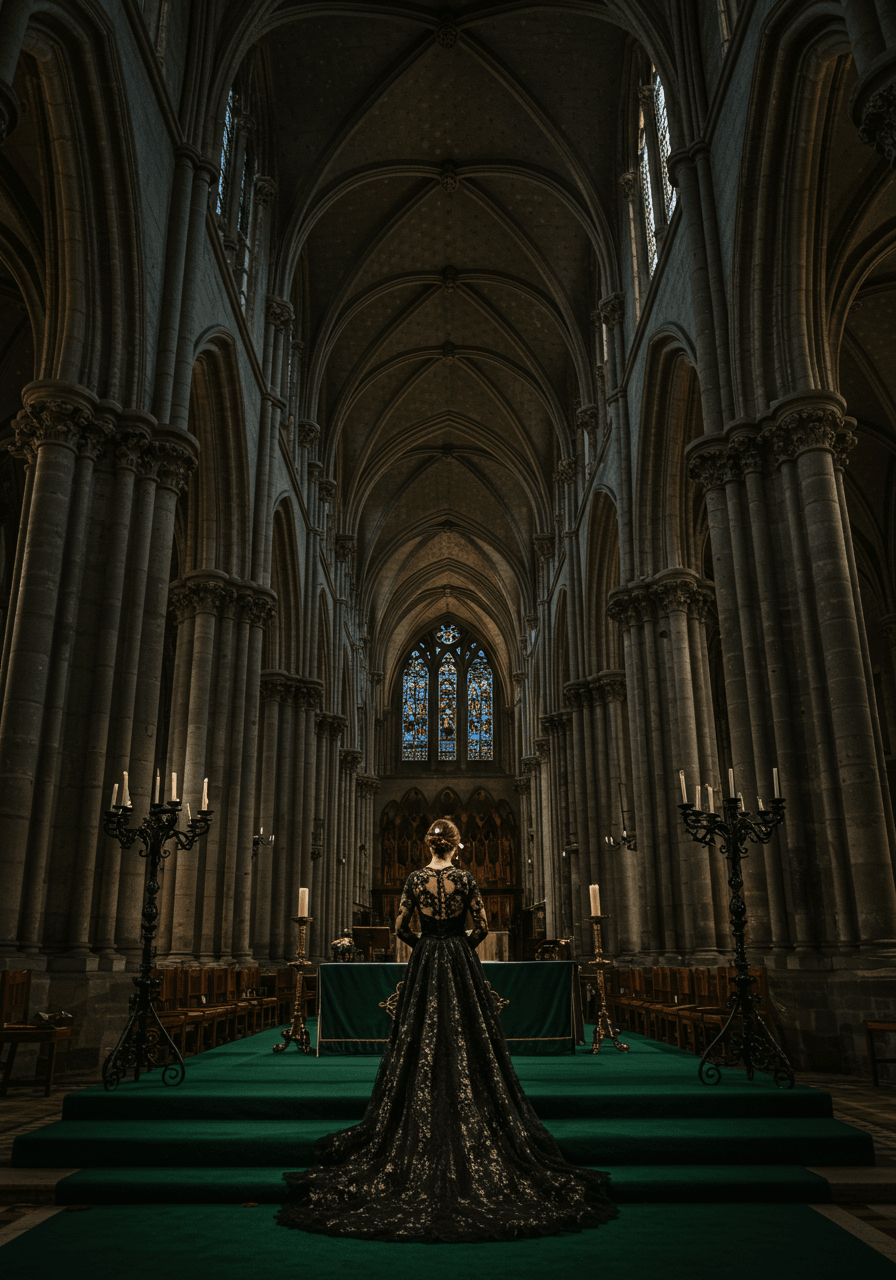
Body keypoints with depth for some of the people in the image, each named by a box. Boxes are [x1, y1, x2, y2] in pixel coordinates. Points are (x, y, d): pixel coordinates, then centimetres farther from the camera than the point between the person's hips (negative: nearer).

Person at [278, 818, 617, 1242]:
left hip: (424, 966, 1)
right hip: (462, 966, -1)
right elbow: (481, 927, -3)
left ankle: (420, 1131, 13)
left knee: (420, 1044, 8)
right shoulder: (465, 879, -7)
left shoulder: (416, 878, -3)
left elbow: (401, 927, 0)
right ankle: (472, 1127, 9)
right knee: (466, 1044, 5)